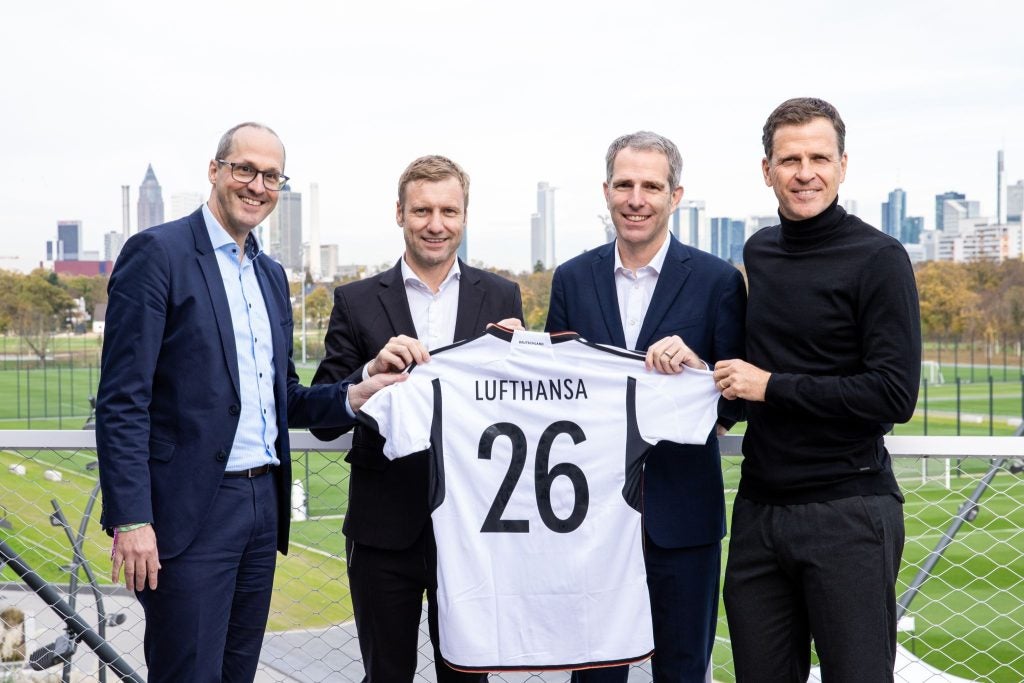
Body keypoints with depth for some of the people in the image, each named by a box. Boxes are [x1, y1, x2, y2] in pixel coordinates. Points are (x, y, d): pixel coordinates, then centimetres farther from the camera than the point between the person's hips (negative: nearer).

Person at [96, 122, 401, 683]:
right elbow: (123, 399, -13)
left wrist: (350, 398, 0)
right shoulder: (157, 253, -7)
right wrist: (130, 519, -20)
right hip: (190, 511, -7)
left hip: (263, 507, 8)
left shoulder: (271, 274, 16)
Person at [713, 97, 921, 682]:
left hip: (848, 513, -6)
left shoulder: (878, 258, -9)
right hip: (760, 507, 6)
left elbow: (895, 394, -16)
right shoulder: (758, 253, 10)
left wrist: (770, 386, -13)